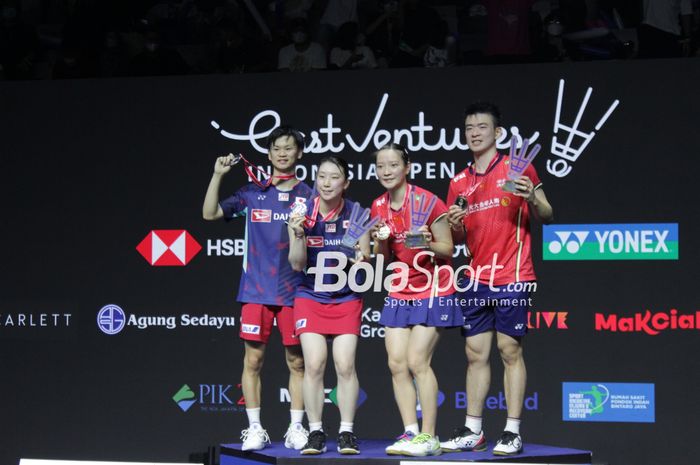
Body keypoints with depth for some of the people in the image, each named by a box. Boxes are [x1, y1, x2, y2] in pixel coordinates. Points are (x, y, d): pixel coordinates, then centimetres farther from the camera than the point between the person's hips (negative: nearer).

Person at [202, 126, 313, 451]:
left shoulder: (308, 196, 5)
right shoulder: (252, 193, 8)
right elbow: (210, 213, 4)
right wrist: (218, 175, -5)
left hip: (294, 291, -1)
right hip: (256, 289, 1)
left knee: (296, 361, 3)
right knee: (253, 359, 0)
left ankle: (296, 429, 11)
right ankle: (255, 429, 7)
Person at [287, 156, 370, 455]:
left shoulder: (356, 213, -8)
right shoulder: (302, 212, -7)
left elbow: (365, 257, -4)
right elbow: (297, 264, -8)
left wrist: (360, 258, -27)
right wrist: (298, 234, -25)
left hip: (347, 298, 0)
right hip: (310, 296, 0)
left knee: (345, 365, -8)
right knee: (314, 364, -10)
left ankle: (346, 432, 2)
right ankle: (315, 433, -1)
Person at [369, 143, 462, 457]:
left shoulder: (427, 201, -13)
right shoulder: (379, 207, 5)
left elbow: (447, 249, -9)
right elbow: (384, 258, 11)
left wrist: (428, 243, -29)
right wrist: (381, 241, -10)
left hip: (432, 292, -6)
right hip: (400, 292, 6)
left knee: (417, 361, -13)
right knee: (396, 363, -1)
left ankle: (429, 437, -6)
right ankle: (409, 433, 5)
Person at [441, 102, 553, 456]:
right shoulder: (459, 183, 13)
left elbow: (546, 216, -1)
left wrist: (531, 198, -21)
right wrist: (455, 224, -5)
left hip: (510, 277, -5)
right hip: (476, 280, 5)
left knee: (510, 350, -5)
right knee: (475, 353, 6)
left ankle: (513, 433, -3)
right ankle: (472, 431, 10)